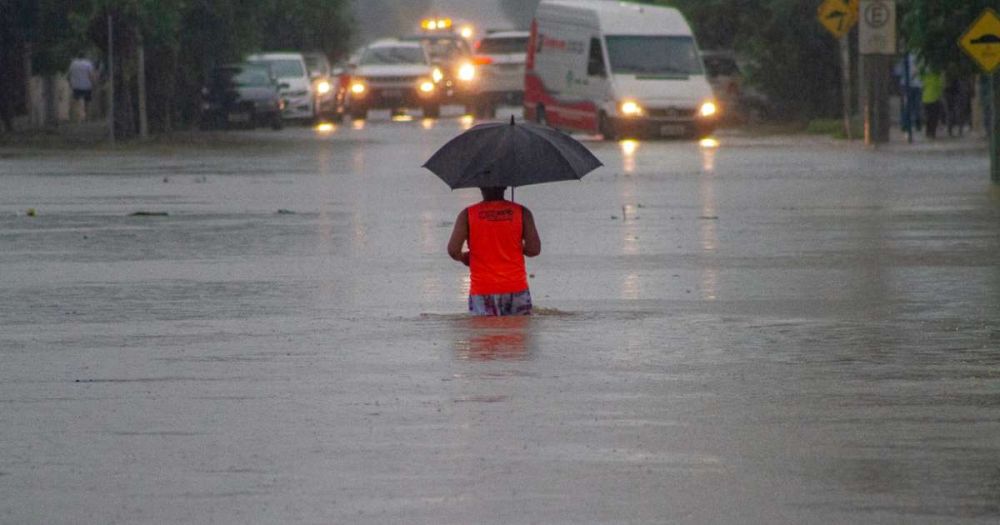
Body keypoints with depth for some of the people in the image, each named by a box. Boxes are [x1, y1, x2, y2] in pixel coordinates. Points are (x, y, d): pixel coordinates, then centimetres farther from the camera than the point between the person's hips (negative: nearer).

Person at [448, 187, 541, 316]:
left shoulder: (468, 215, -2)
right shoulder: (522, 212, -1)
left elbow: (453, 250, -9)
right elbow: (534, 249, -5)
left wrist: (464, 257, 13)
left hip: (482, 291, -1)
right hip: (516, 289, 1)